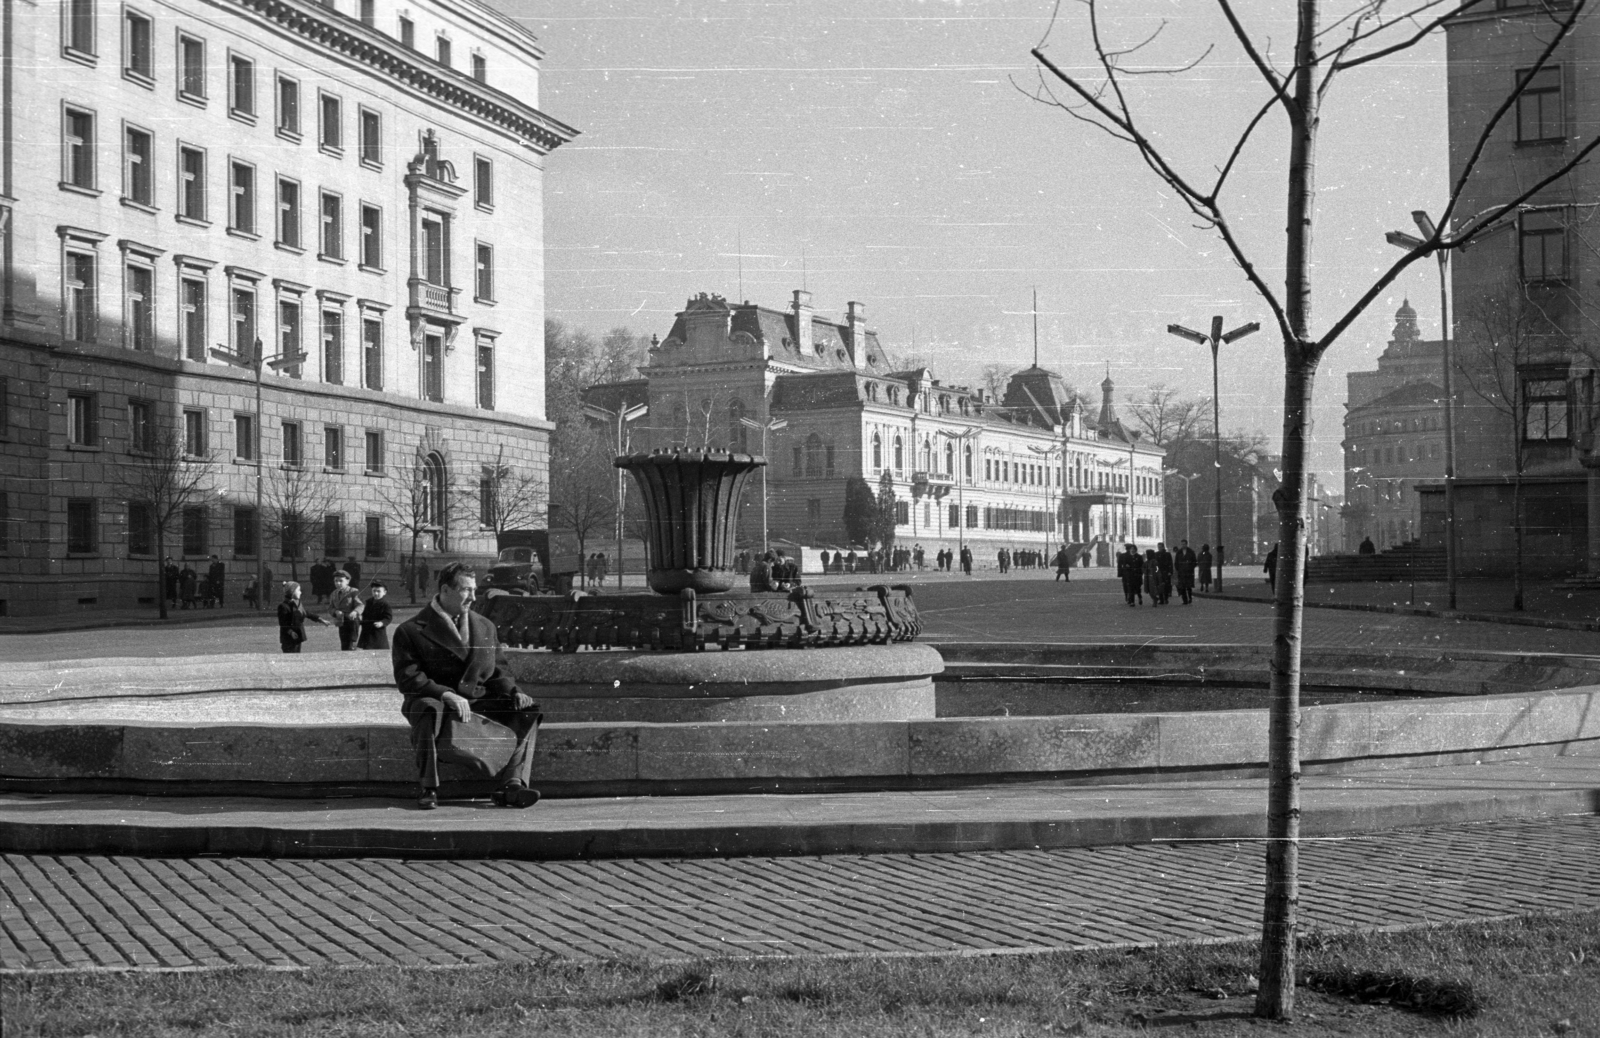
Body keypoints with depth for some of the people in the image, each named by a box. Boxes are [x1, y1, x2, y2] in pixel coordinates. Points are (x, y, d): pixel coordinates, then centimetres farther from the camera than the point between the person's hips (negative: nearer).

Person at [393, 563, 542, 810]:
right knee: (429, 709, -40)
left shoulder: (485, 626, 17)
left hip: (479, 700, 5)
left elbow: (497, 671, 18)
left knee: (527, 709, -15)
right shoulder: (410, 631, -1)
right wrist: (446, 694, -25)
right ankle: (428, 788, -25)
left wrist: (513, 691, -4)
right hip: (433, 699, -5)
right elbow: (408, 679, -11)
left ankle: (510, 785, -25)